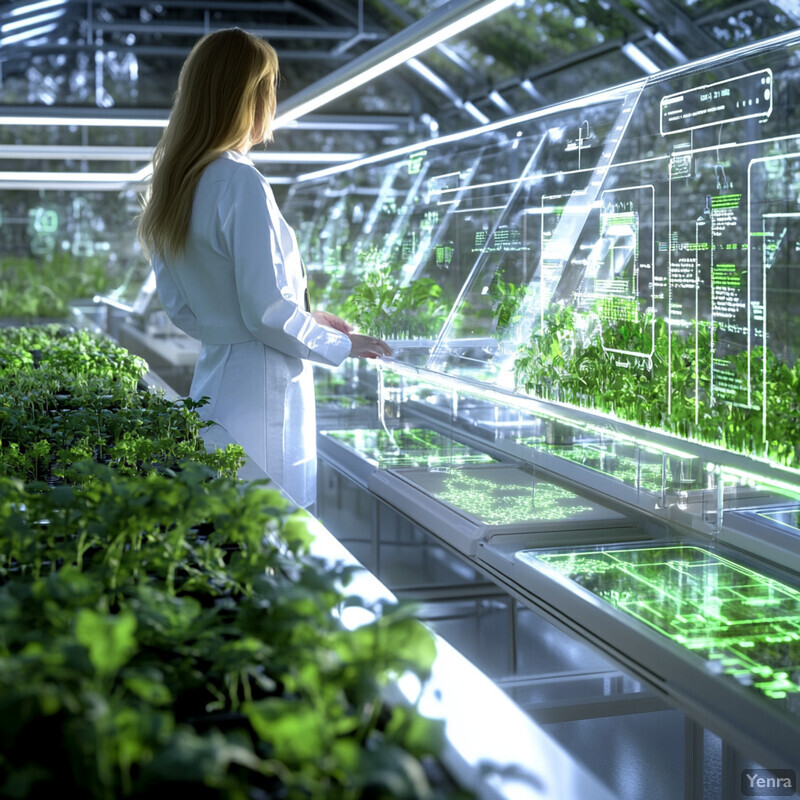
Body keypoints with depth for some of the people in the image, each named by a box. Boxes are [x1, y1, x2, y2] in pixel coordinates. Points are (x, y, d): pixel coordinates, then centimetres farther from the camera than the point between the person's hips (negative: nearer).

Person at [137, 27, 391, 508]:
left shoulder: (173, 184, 10)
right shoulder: (241, 184, -16)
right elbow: (267, 310, -17)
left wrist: (309, 319, 18)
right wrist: (342, 345, 0)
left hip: (212, 382, 8)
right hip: (260, 392, -8)